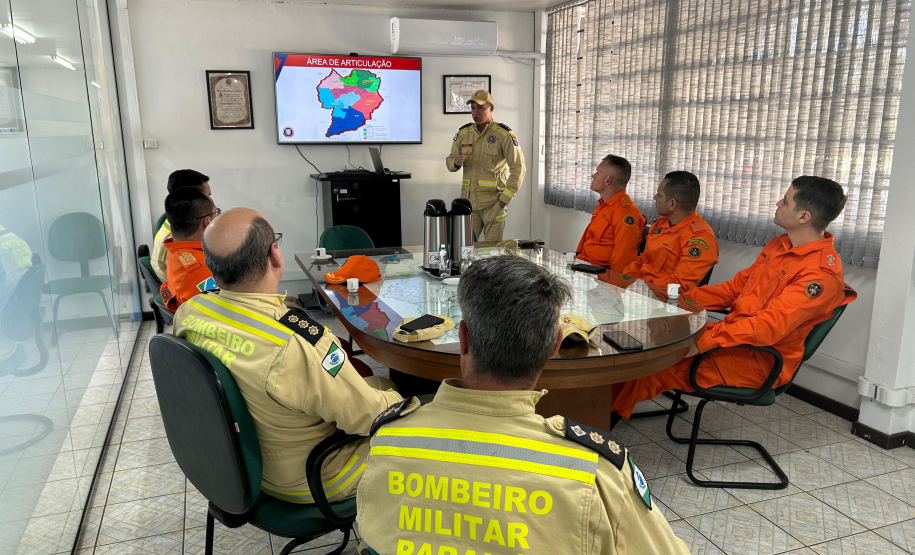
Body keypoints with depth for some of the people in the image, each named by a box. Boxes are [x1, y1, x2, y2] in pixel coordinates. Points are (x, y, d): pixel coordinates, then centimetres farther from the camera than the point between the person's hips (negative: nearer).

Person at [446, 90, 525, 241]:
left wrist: (505, 198, -13)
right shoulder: (463, 133, 7)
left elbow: (518, 168, -9)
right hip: (469, 200, 4)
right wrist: (456, 162, -14)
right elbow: (449, 162, 11)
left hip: (494, 202, -4)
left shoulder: (504, 134, -7)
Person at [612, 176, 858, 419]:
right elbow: (737, 286, 16)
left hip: (762, 360, -8)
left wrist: (704, 341, -33)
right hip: (733, 332, 8)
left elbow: (770, 326, -27)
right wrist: (689, 298, 2)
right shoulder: (779, 245, 10)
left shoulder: (823, 272, -19)